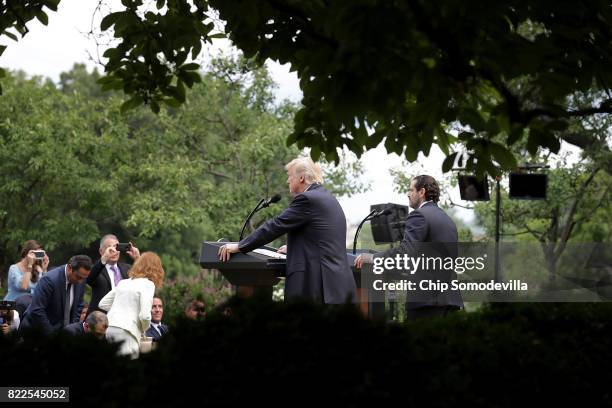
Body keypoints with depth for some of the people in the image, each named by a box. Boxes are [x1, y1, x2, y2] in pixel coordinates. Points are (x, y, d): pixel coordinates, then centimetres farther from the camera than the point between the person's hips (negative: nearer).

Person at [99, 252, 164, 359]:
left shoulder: (123, 282, 18)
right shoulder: (148, 284, -2)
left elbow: (103, 304, 22)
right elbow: (145, 315, -12)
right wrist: (144, 329, 8)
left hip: (109, 328, 7)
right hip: (126, 331, -7)